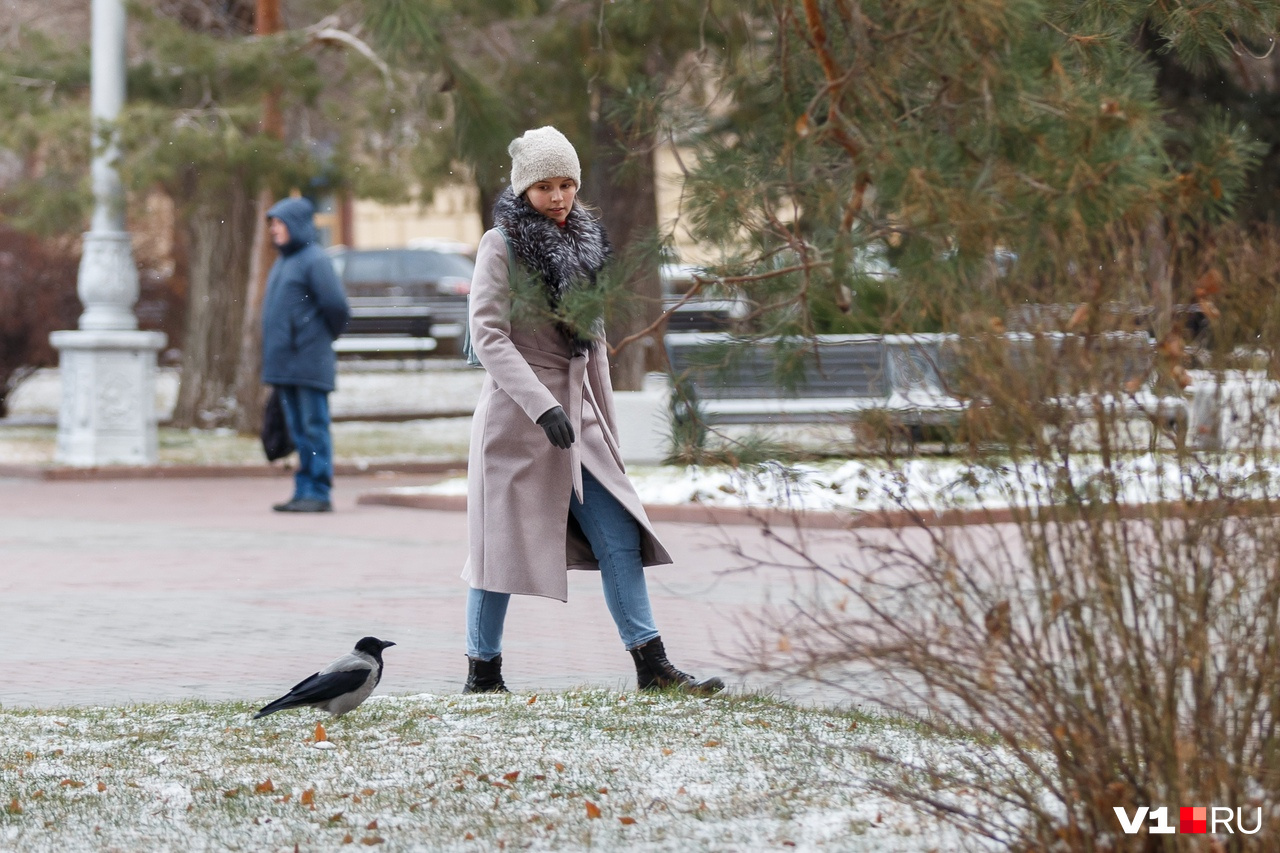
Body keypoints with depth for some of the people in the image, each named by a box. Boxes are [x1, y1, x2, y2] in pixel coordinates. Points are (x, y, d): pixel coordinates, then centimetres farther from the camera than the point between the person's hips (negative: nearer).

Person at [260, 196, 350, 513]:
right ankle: (304, 490, 14)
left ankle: (319, 493, -3)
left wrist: (326, 335, 1)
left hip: (310, 361, -8)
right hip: (283, 362, 8)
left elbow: (336, 305, -16)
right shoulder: (282, 262, 17)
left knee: (314, 427, -5)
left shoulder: (315, 260, -9)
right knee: (298, 431, 10)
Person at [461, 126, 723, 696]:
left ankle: (651, 665, 2)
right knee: (503, 541, 0)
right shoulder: (502, 245, -7)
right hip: (516, 413, -6)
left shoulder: (584, 242, 13)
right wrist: (541, 406, -23)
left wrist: (607, 424, 17)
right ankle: (482, 673, 10)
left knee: (620, 537, 1)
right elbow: (488, 337, -14)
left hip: (578, 413, 6)